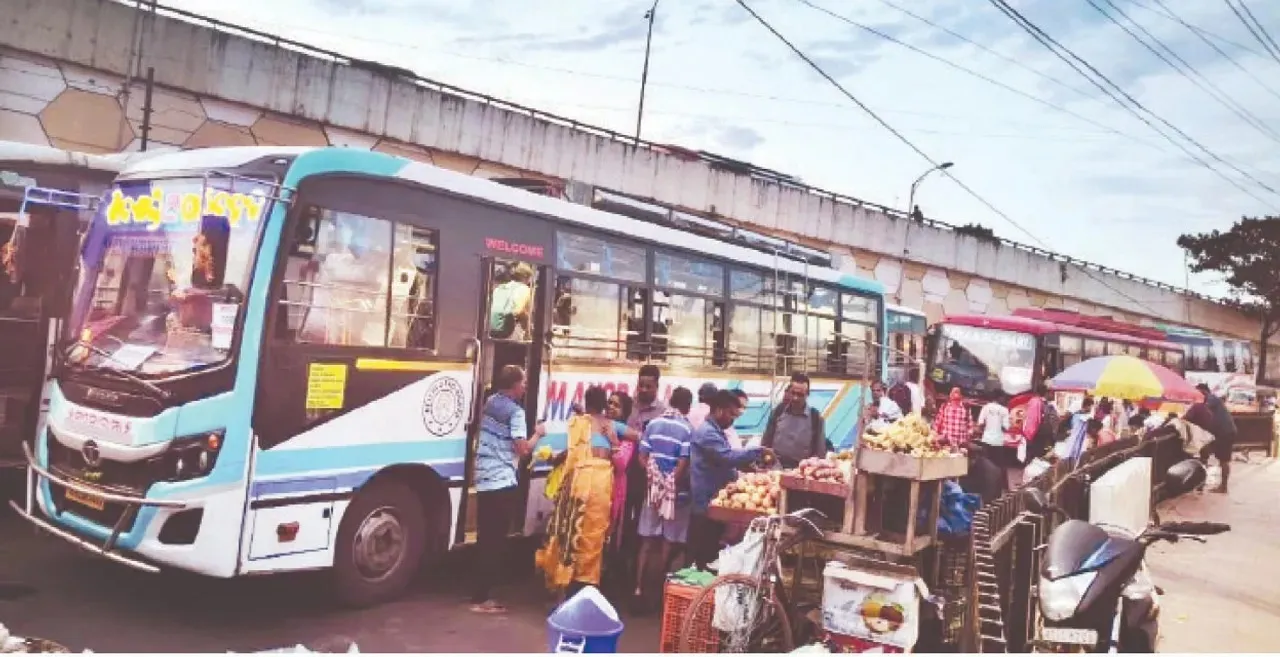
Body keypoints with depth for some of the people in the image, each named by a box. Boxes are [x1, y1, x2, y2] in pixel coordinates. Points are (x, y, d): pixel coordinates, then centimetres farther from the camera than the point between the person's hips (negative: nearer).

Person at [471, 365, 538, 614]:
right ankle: (481, 598, -1)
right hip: (503, 483, -8)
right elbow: (522, 449, -17)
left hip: (483, 481, 8)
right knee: (495, 541, -2)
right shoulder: (516, 412, -12)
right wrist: (537, 434, 0)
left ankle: (481, 593, 20)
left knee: (485, 539, 14)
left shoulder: (490, 402, 12)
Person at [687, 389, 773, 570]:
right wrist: (759, 451, -21)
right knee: (703, 557, -5)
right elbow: (729, 457, -28)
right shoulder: (707, 433, -16)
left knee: (712, 555, 14)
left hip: (715, 505, 10)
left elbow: (725, 461, 24)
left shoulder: (716, 432, 18)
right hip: (706, 507, -10)